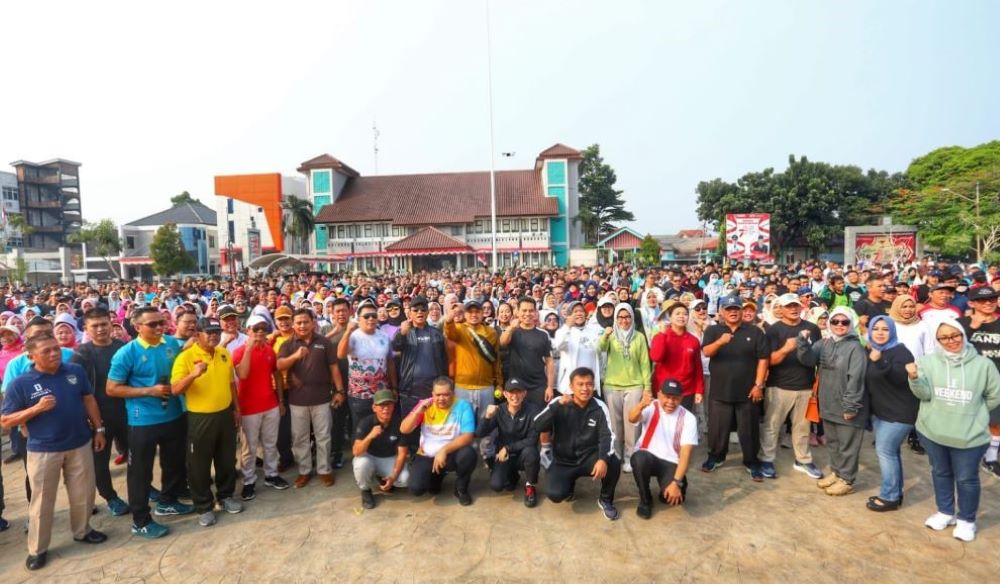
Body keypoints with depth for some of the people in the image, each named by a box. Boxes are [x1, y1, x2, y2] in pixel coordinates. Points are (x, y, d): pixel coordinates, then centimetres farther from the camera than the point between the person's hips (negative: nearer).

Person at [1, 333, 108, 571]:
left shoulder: (75, 371, -2)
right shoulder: (20, 384, -9)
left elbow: (89, 400, 7)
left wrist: (98, 429, 8)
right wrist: (36, 408, -23)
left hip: (80, 445, 3)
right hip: (43, 451, -2)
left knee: (83, 494, 15)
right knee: (42, 501, 9)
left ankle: (82, 531, 36)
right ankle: (37, 549, 27)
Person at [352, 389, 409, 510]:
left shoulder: (399, 423, -19)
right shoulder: (366, 422, -22)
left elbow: (402, 453, -14)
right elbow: (356, 452, -28)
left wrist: (393, 476, -24)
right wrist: (370, 436, -46)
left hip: (390, 459, 1)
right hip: (369, 457, -1)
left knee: (405, 479, -25)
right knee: (362, 463, -36)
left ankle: (382, 480, 11)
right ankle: (366, 491, -2)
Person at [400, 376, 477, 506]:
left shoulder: (463, 406, -14)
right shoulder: (425, 405, -5)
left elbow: (468, 436, -21)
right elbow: (404, 430, -7)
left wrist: (444, 450, -32)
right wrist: (418, 412, -23)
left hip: (452, 454, -2)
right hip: (427, 456, 2)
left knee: (468, 453, -33)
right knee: (415, 488, -22)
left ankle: (461, 489, 0)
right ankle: (436, 477, 17)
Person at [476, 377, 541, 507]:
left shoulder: (533, 410, -18)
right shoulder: (499, 410, -10)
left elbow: (532, 440, -20)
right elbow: (480, 434, -16)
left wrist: (508, 448, -20)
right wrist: (487, 417, -34)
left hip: (523, 454, -1)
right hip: (503, 455, 2)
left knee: (530, 451, -34)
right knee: (496, 485, -21)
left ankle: (530, 486, -4)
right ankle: (511, 475, 17)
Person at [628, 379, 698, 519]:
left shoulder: (688, 418, -8)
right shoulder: (651, 407, -9)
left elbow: (686, 453, -14)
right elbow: (632, 419, -31)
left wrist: (677, 482, -25)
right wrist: (641, 406, -55)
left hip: (671, 463, 0)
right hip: (647, 457, 0)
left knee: (675, 496, -27)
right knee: (639, 458, -35)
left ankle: (667, 488, 15)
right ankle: (645, 500, -6)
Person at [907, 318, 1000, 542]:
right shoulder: (928, 361, -6)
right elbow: (924, 394, -13)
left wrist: (971, 413, 3)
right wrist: (914, 378, -30)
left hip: (969, 435, -1)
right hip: (932, 431, 1)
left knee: (966, 478, 11)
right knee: (940, 473, 18)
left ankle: (966, 519, 32)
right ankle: (945, 512, 37)